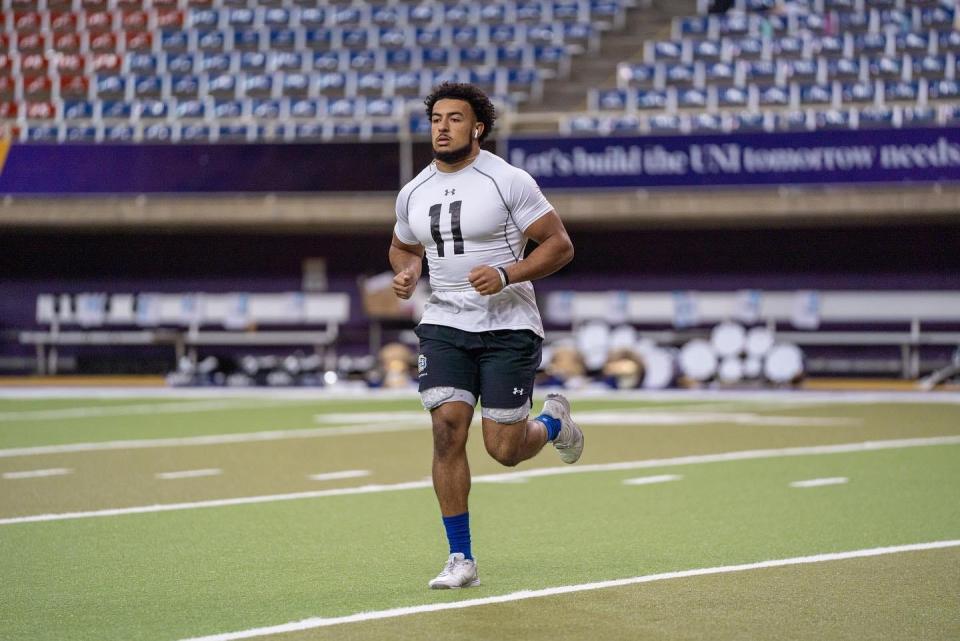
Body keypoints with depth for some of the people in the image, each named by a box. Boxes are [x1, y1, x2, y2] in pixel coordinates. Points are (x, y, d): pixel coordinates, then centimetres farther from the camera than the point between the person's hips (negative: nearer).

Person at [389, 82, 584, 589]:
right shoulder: (413, 194, 7)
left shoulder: (508, 182, -9)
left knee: (504, 449, -5)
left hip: (508, 327, -4)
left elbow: (559, 244, -7)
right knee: (447, 430, -12)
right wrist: (406, 273, 2)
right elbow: (403, 246, 26)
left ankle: (554, 421, 33)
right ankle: (461, 559, -4)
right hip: (444, 325, 4)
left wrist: (507, 274, -21)